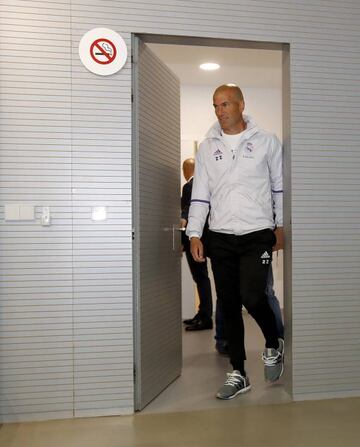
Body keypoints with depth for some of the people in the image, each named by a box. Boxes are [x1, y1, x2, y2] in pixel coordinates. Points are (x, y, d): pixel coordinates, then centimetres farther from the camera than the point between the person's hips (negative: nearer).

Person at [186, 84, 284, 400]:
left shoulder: (266, 141, 3)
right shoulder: (207, 147, 8)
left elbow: (279, 186, 9)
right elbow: (200, 195, 6)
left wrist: (280, 226, 9)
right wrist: (194, 234, -2)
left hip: (258, 235, -3)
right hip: (220, 237, 3)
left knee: (252, 297, -14)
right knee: (229, 305, 6)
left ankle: (274, 345, 19)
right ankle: (238, 373, 18)